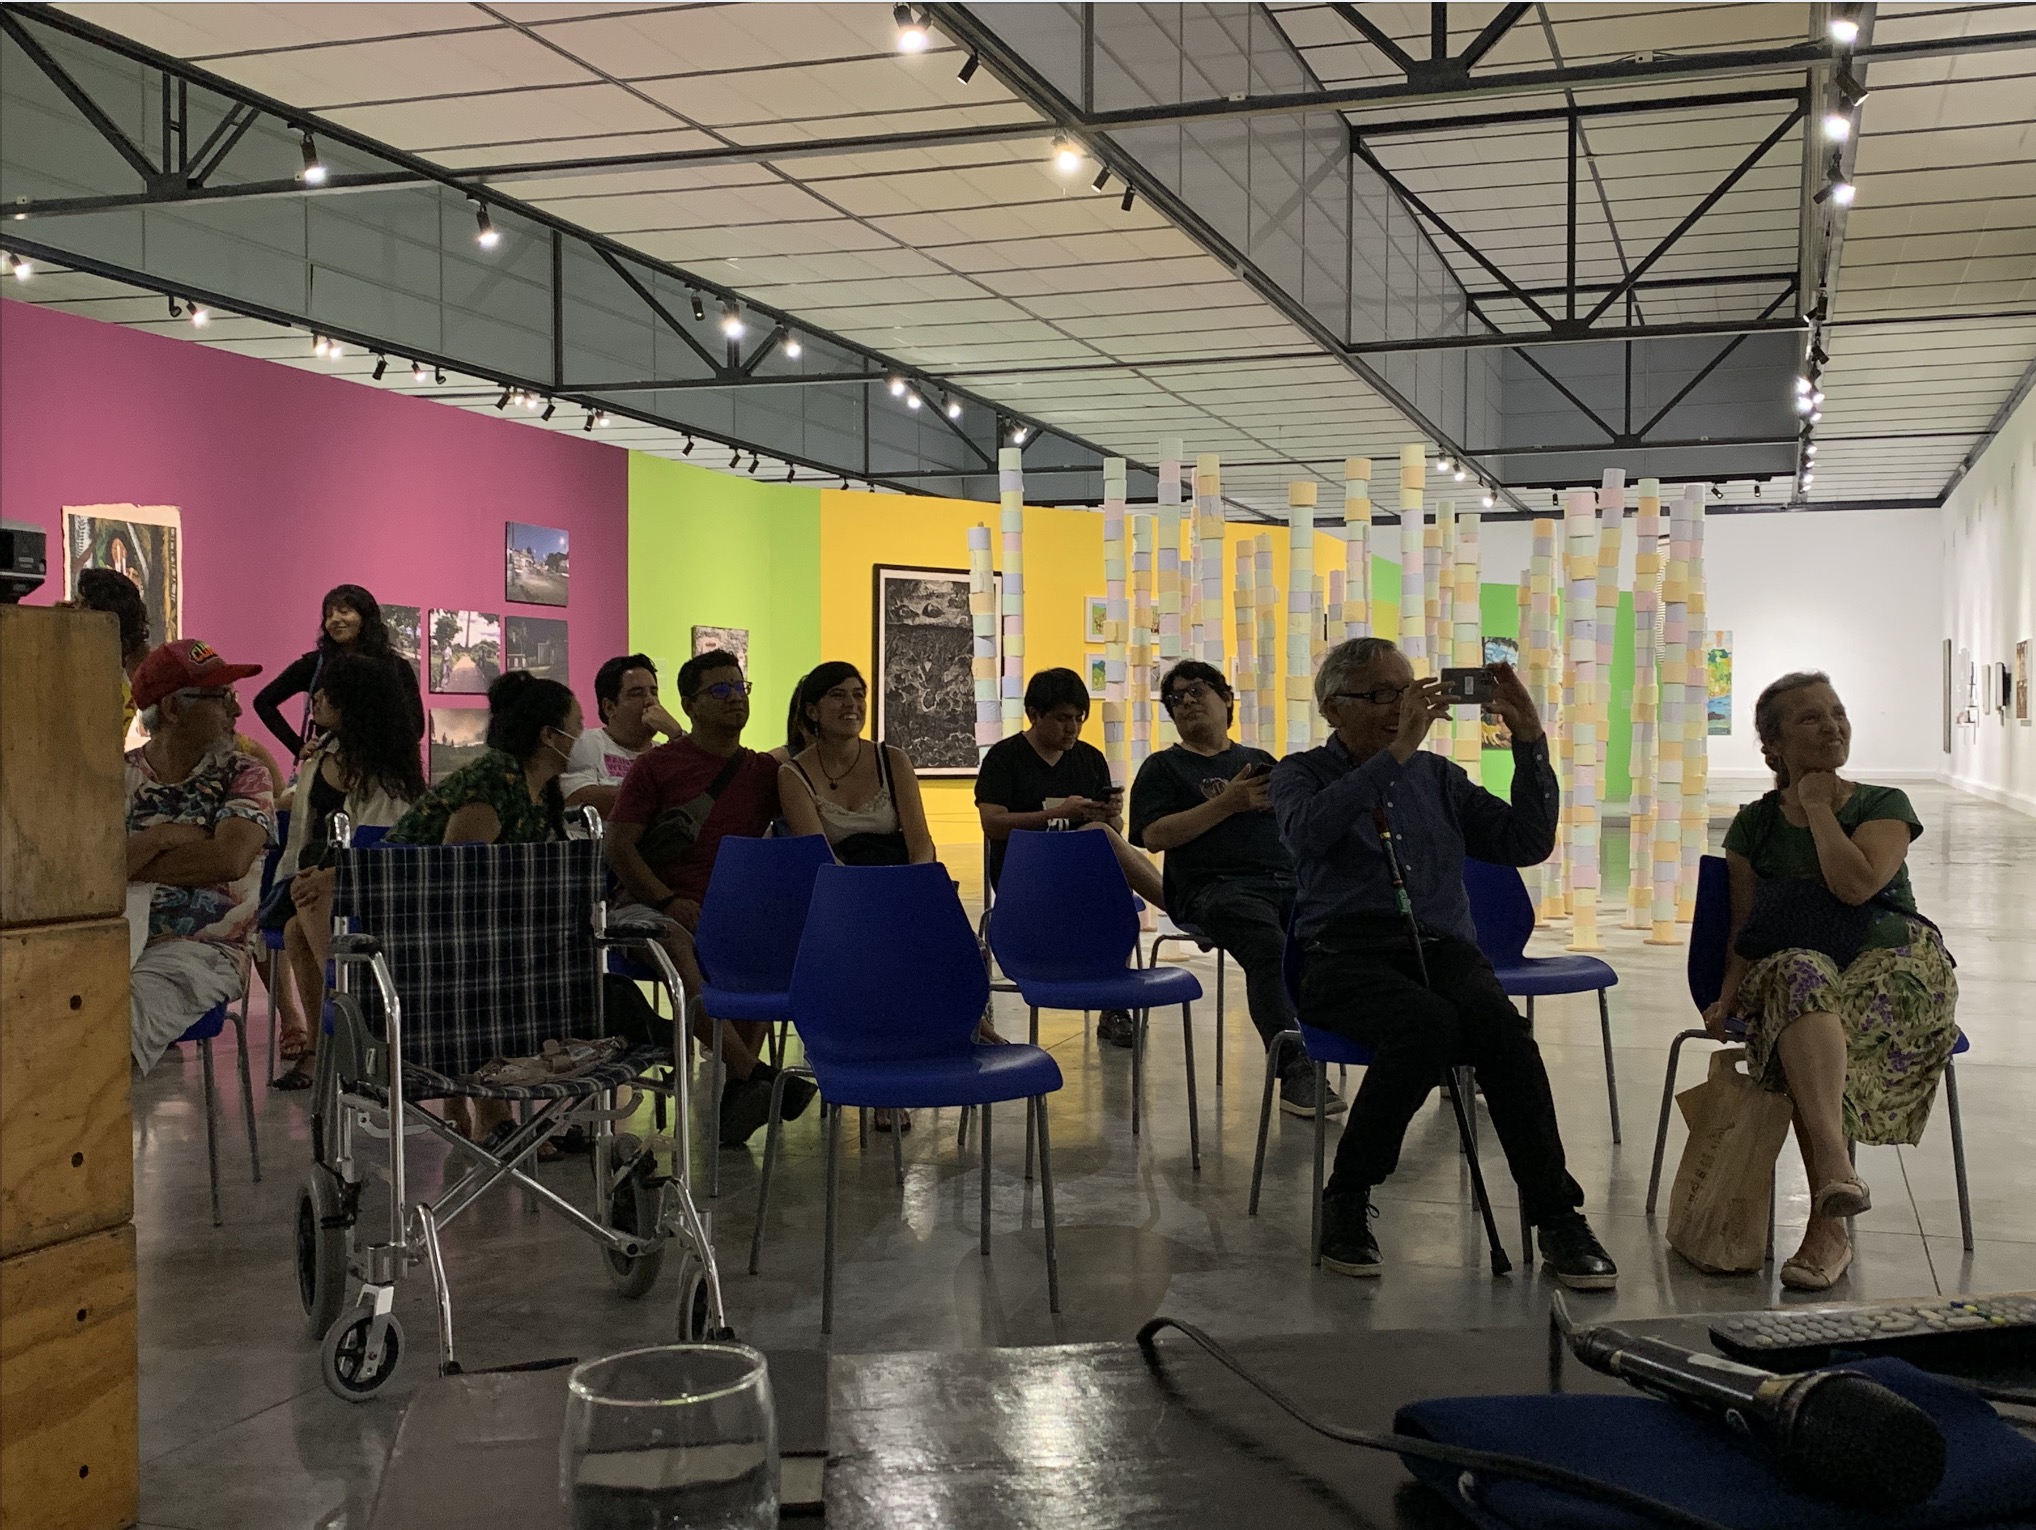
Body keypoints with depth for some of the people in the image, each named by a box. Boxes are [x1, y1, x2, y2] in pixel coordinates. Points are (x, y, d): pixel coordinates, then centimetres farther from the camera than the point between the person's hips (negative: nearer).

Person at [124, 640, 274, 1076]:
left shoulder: (243, 774, 8)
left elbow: (231, 859, -11)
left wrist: (124, 865, -5)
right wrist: (159, 837, -8)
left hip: (199, 947, -2)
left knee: (124, 1009, -35)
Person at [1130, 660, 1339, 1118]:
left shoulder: (1259, 761, 29)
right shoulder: (1164, 767, 17)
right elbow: (1154, 835, 0)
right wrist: (1228, 803, -4)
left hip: (1289, 879, 4)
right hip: (1217, 887, -4)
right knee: (1270, 947, -36)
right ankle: (1295, 1074, -36)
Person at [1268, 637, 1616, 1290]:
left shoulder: (1438, 776, 20)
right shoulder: (1301, 773, 10)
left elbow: (1527, 842, 10)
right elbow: (1310, 830, -15)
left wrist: (1529, 739, 1)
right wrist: (1396, 752, -18)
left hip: (1442, 948, 3)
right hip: (1346, 958, -3)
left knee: (1499, 1022, -32)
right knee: (1427, 1021, -36)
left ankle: (1557, 1218, -26)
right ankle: (1346, 1201, -19)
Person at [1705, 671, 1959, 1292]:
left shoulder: (1884, 806, 10)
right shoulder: (1754, 826, 17)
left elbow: (1856, 882, -10)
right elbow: (1743, 929, 12)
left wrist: (1818, 807, 1)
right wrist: (1728, 999, -6)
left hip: (1893, 968, -1)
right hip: (1788, 971, 1)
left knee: (1801, 1037, -35)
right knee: (1802, 978, -38)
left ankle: (1825, 1223, -35)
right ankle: (1836, 1169, -52)